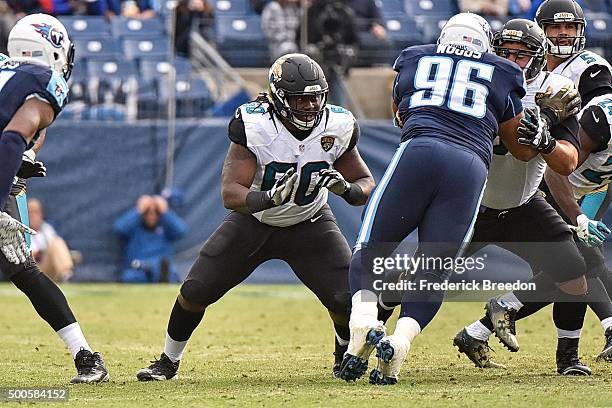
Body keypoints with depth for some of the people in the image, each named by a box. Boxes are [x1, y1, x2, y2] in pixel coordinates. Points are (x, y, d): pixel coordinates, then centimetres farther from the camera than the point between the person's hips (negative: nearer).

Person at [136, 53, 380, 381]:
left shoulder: (337, 128, -19)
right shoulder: (254, 126, -28)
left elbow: (366, 183, -6)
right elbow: (230, 194, -30)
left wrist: (347, 189, -30)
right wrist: (270, 198, -49)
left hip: (309, 225, 1)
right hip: (253, 220, -1)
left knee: (346, 300, -16)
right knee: (195, 291, -5)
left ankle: (345, 355, 17)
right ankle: (168, 361, 21)